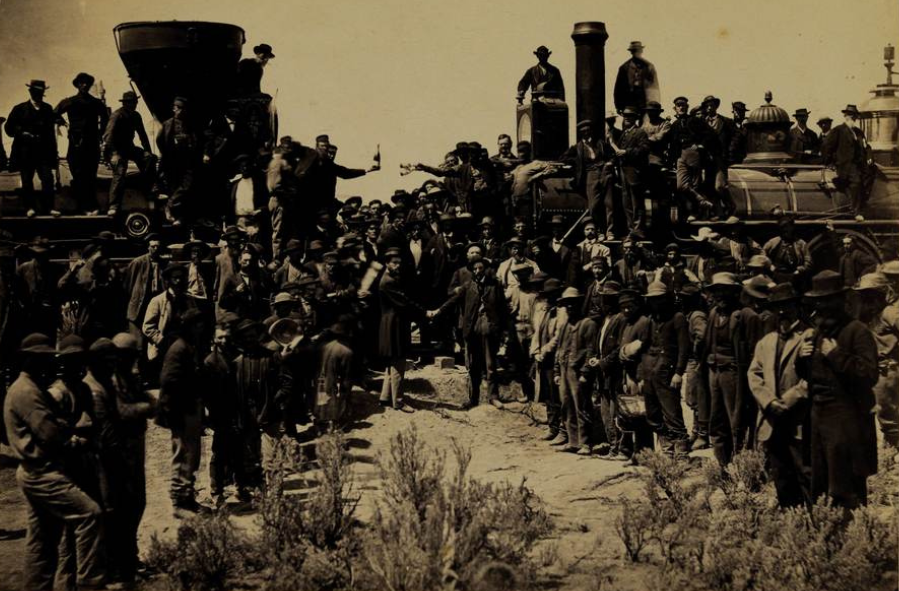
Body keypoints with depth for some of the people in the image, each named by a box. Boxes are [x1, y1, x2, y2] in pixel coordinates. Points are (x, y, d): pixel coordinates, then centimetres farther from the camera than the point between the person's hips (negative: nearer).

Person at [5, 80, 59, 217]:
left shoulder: (48, 109, 9)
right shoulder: (20, 109, 4)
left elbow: (51, 131, 12)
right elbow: (9, 128, 2)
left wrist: (54, 153, 11)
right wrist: (23, 134, -14)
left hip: (43, 151, 1)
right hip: (25, 152, -1)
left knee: (48, 179, -9)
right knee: (27, 181, 3)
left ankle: (49, 207, -5)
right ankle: (30, 207, 11)